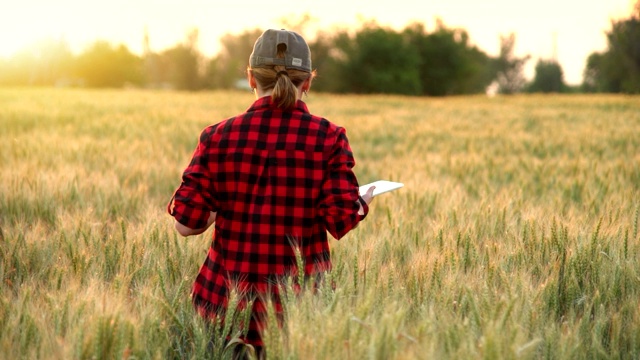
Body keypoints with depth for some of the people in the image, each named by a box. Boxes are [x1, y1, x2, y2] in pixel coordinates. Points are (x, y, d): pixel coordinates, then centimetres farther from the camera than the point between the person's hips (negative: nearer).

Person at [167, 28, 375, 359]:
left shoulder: (218, 137, 0)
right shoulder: (328, 138, -3)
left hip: (228, 296, 1)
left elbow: (186, 224, 0)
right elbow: (341, 222, -5)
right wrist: (362, 203, 15)